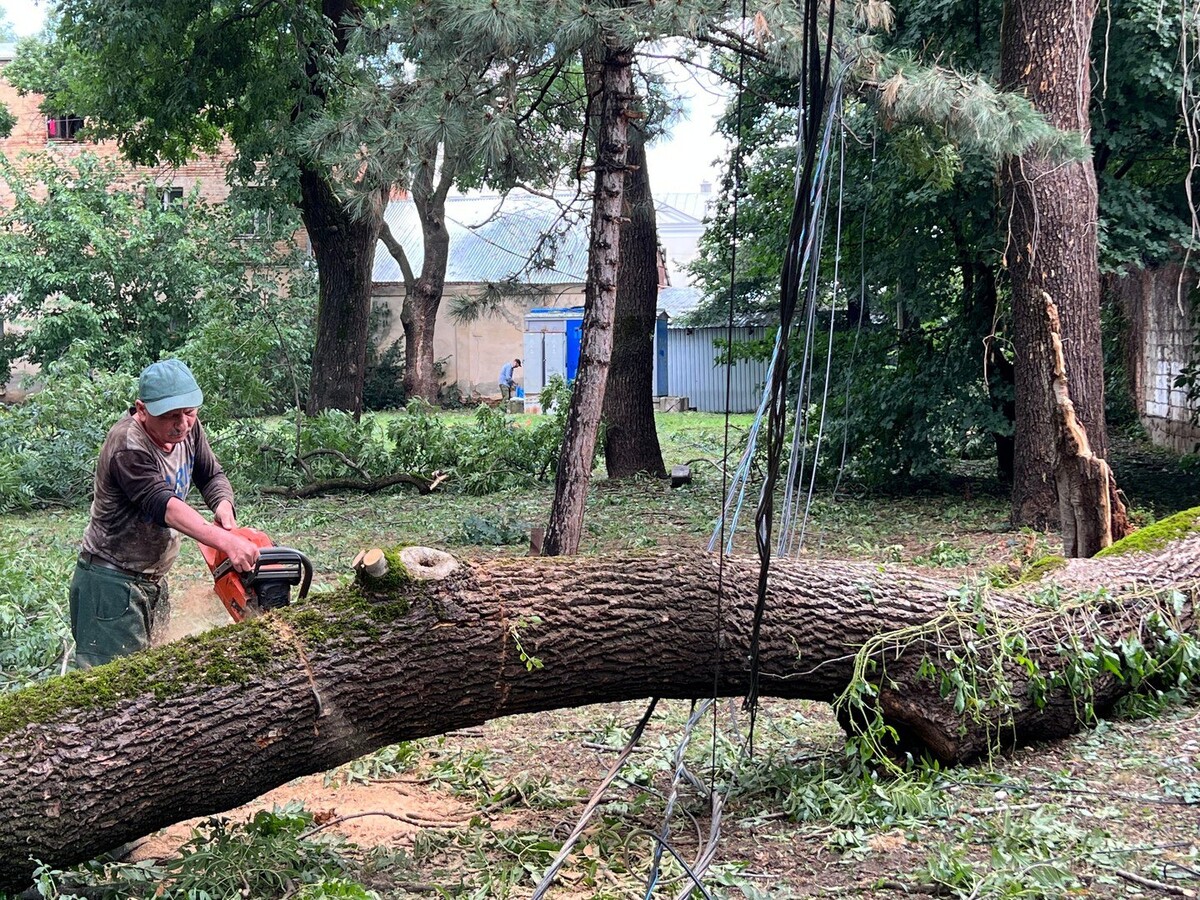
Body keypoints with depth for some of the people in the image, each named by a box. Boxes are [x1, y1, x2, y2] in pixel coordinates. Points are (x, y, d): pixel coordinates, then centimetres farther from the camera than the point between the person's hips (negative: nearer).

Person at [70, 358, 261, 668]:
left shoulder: (188, 429, -2)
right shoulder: (128, 448, -26)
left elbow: (211, 476, 8)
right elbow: (163, 505, -35)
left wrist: (224, 506, -17)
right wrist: (226, 541, -47)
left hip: (153, 580, 8)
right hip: (111, 583, -8)